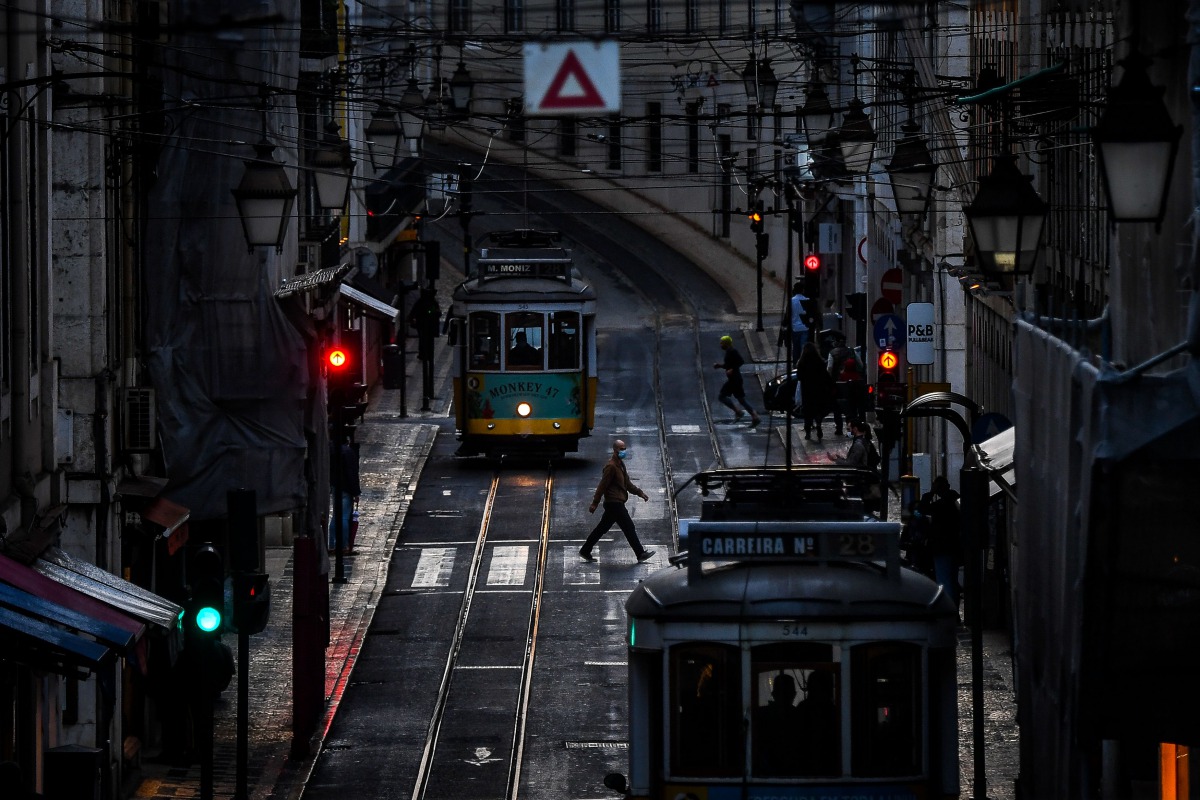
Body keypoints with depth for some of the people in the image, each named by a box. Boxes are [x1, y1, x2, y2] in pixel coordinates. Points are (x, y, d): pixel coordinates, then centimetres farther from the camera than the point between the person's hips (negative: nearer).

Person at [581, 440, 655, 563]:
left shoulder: (620, 465, 17)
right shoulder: (611, 466, -15)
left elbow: (627, 483, 26)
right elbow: (603, 485, -17)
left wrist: (640, 493, 17)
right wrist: (595, 503, -17)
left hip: (617, 503, 10)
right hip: (614, 503, -10)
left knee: (602, 528, 14)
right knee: (629, 528, -5)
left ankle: (585, 551, 18)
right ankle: (640, 554, -1)